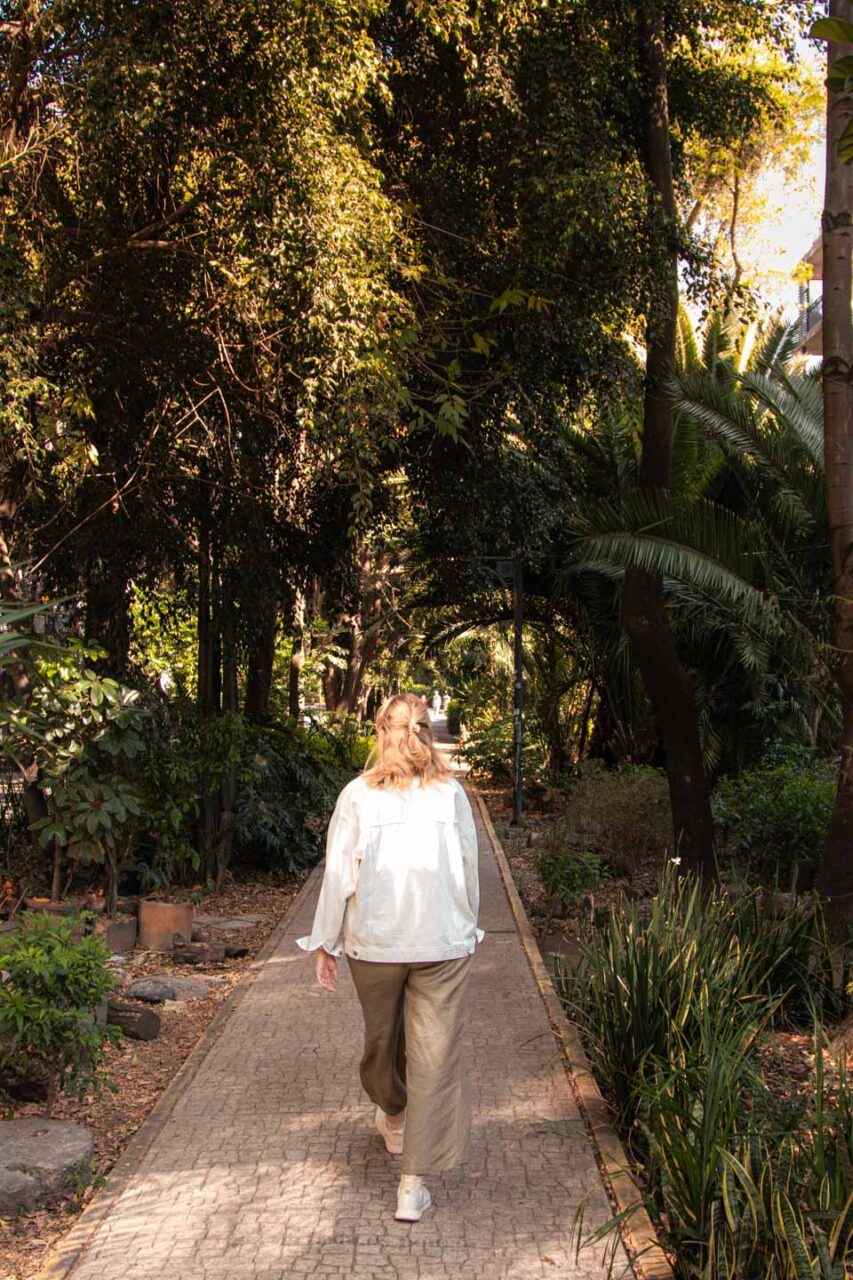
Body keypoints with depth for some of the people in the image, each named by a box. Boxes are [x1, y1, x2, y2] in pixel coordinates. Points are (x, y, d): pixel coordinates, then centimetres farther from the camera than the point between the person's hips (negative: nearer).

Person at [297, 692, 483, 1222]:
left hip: (374, 941, 1)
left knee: (383, 1038, 23)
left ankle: (393, 1119, 48)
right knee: (435, 1054, 4)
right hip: (443, 942, -1)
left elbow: (339, 873, -4)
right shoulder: (451, 792, -5)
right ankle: (414, 1183, 4)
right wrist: (468, 928, 17)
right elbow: (469, 867, 2)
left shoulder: (358, 794, -7)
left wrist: (326, 942, 5)